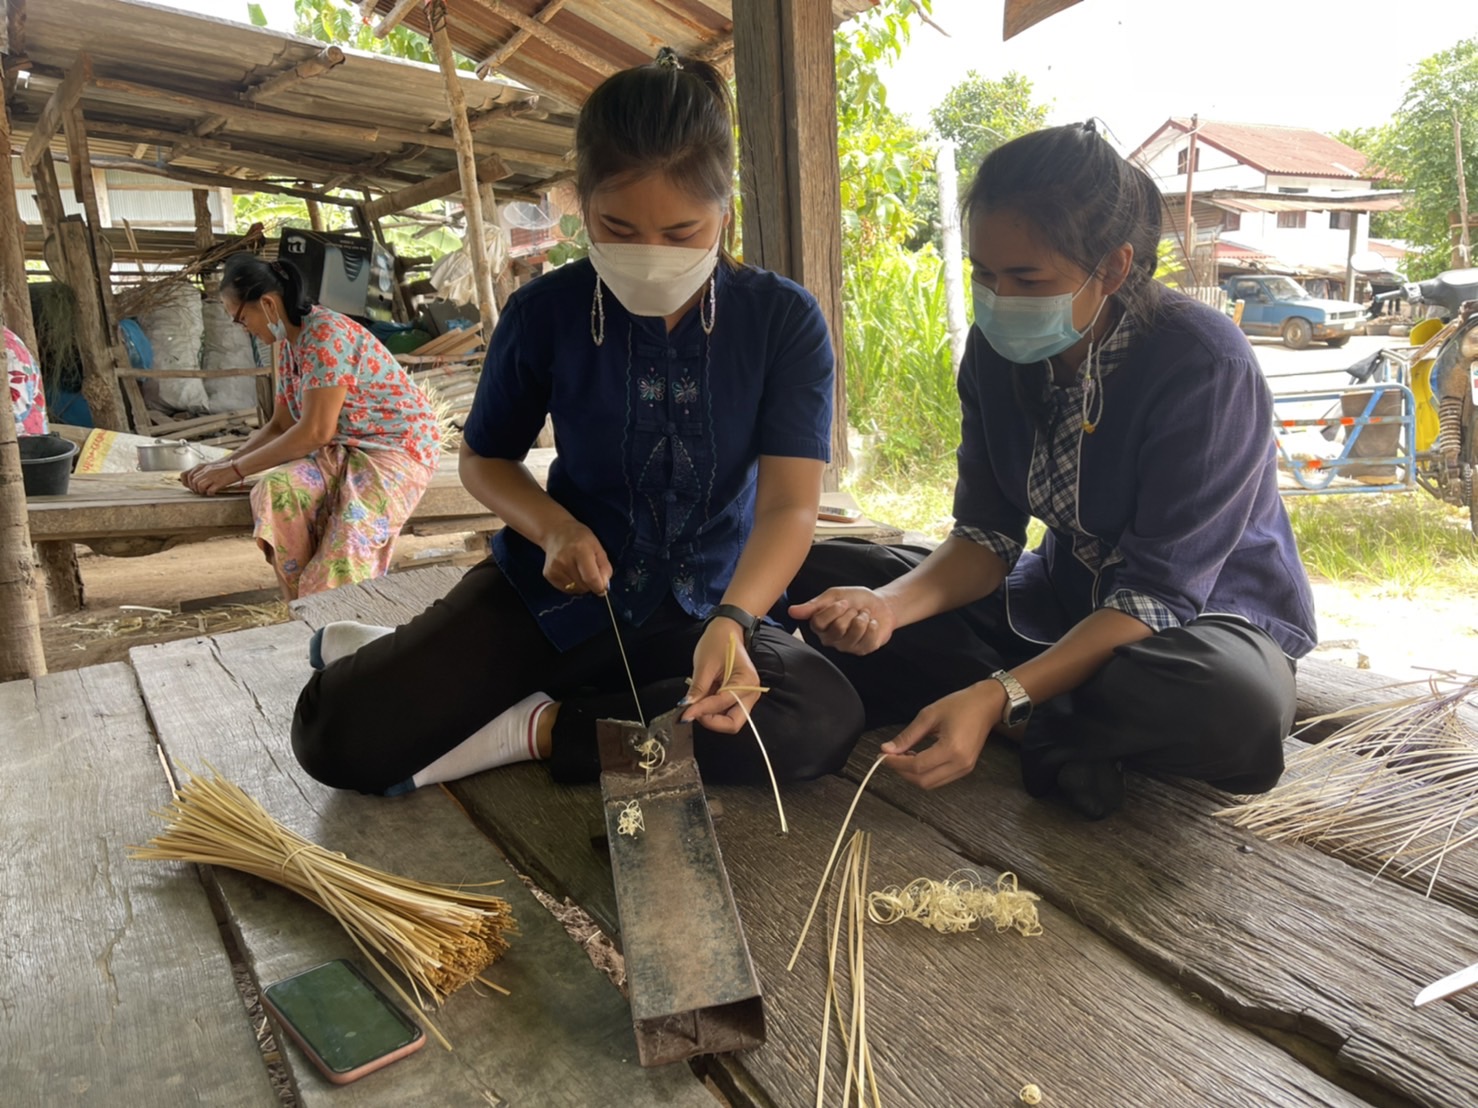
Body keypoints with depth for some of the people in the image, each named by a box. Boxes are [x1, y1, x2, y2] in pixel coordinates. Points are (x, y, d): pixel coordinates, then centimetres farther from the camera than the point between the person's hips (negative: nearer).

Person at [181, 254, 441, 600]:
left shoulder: (326, 335, -19)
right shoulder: (288, 341, 10)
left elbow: (316, 431, -23)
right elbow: (280, 426, 15)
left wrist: (236, 470, -15)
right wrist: (223, 463, 1)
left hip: (397, 448, -8)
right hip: (342, 449, 8)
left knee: (338, 573, -25)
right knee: (276, 491, -22)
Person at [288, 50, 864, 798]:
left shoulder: (784, 320, -13)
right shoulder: (546, 312, -10)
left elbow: (790, 504, -20)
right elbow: (485, 458, 5)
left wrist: (732, 621, -40)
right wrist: (553, 527, -16)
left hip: (703, 604, 1)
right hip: (553, 589, 0)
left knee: (827, 721, -30)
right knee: (338, 735, -18)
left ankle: (539, 728, -16)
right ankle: (400, 659, 17)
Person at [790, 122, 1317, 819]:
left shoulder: (1204, 365, -25)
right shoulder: (998, 349, -8)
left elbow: (1159, 594, -26)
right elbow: (988, 536, -6)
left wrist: (998, 697, -38)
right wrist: (891, 604, -27)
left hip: (1207, 615, -5)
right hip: (1064, 601, 6)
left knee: (1236, 711, -43)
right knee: (819, 577, -7)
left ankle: (1029, 725, -14)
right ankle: (1044, 722, -16)